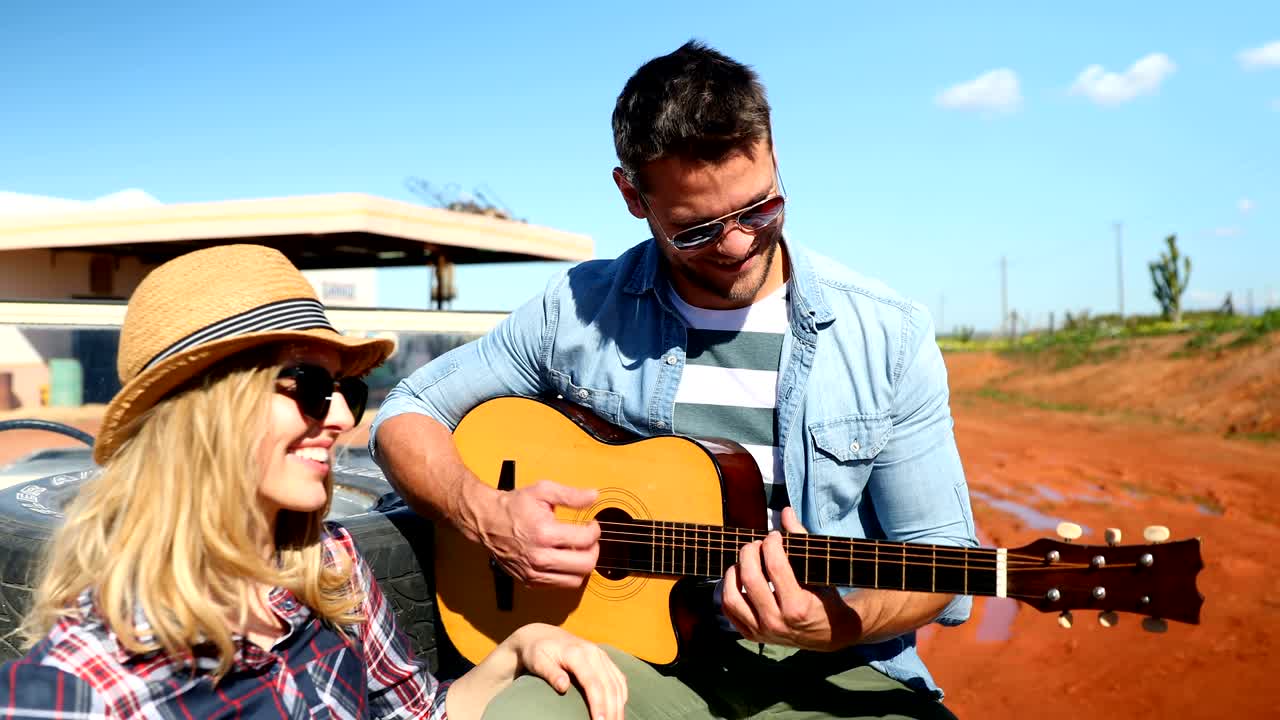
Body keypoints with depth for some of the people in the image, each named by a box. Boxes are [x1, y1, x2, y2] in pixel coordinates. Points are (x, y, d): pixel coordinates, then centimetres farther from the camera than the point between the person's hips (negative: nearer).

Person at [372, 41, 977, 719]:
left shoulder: (890, 337, -3)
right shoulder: (577, 311, -2)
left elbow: (938, 553, 1)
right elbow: (405, 415, 5)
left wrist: (835, 625, -19)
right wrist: (483, 512, -15)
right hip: (632, 647, -2)